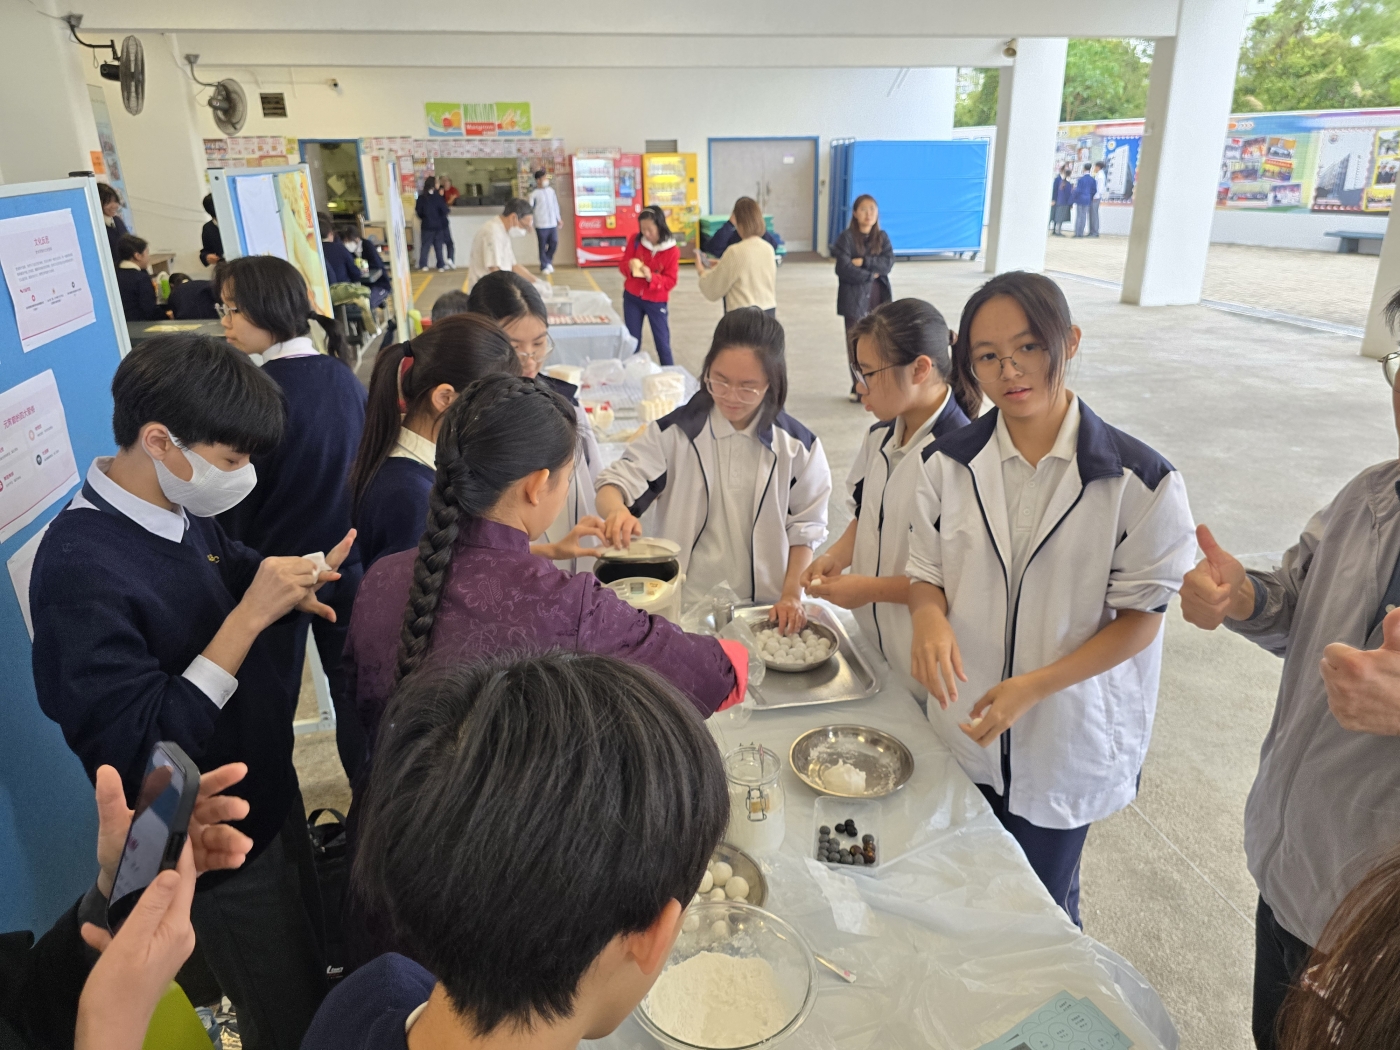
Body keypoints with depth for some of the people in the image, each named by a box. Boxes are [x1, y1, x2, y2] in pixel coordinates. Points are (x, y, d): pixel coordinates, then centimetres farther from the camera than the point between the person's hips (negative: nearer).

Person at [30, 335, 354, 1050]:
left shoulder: (185, 509, -6)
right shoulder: (79, 569, -30)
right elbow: (137, 749, -32)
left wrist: (288, 583, -7)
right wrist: (250, 615, -33)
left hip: (270, 790, 7)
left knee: (315, 970, 28)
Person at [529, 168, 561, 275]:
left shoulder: (551, 190, 8)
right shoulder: (534, 193, -8)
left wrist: (558, 219, 17)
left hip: (553, 224, 5)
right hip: (541, 225, -5)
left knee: (554, 243, 5)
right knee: (543, 247, 3)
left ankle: (548, 262, 26)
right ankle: (544, 266, 15)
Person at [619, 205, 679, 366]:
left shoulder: (672, 250, -13)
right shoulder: (635, 241, -6)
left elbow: (670, 281, -13)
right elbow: (622, 265, -1)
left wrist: (651, 277, -29)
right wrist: (630, 267, -24)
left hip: (656, 302, -2)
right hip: (632, 298, 2)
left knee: (662, 342, 4)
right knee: (632, 340, 10)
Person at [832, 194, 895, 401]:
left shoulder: (882, 237, 8)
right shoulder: (847, 237, -6)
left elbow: (888, 263, -7)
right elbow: (844, 269, -16)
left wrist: (864, 262, -18)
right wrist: (870, 275, -11)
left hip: (878, 298, 3)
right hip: (854, 298, -3)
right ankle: (858, 388, 14)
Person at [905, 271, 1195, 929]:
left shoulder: (1139, 480, -15)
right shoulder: (951, 464, -5)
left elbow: (1140, 617, -11)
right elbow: (926, 572, 3)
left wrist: (1034, 686, -22)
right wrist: (929, 617, -21)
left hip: (1066, 735, -2)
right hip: (963, 727, 3)